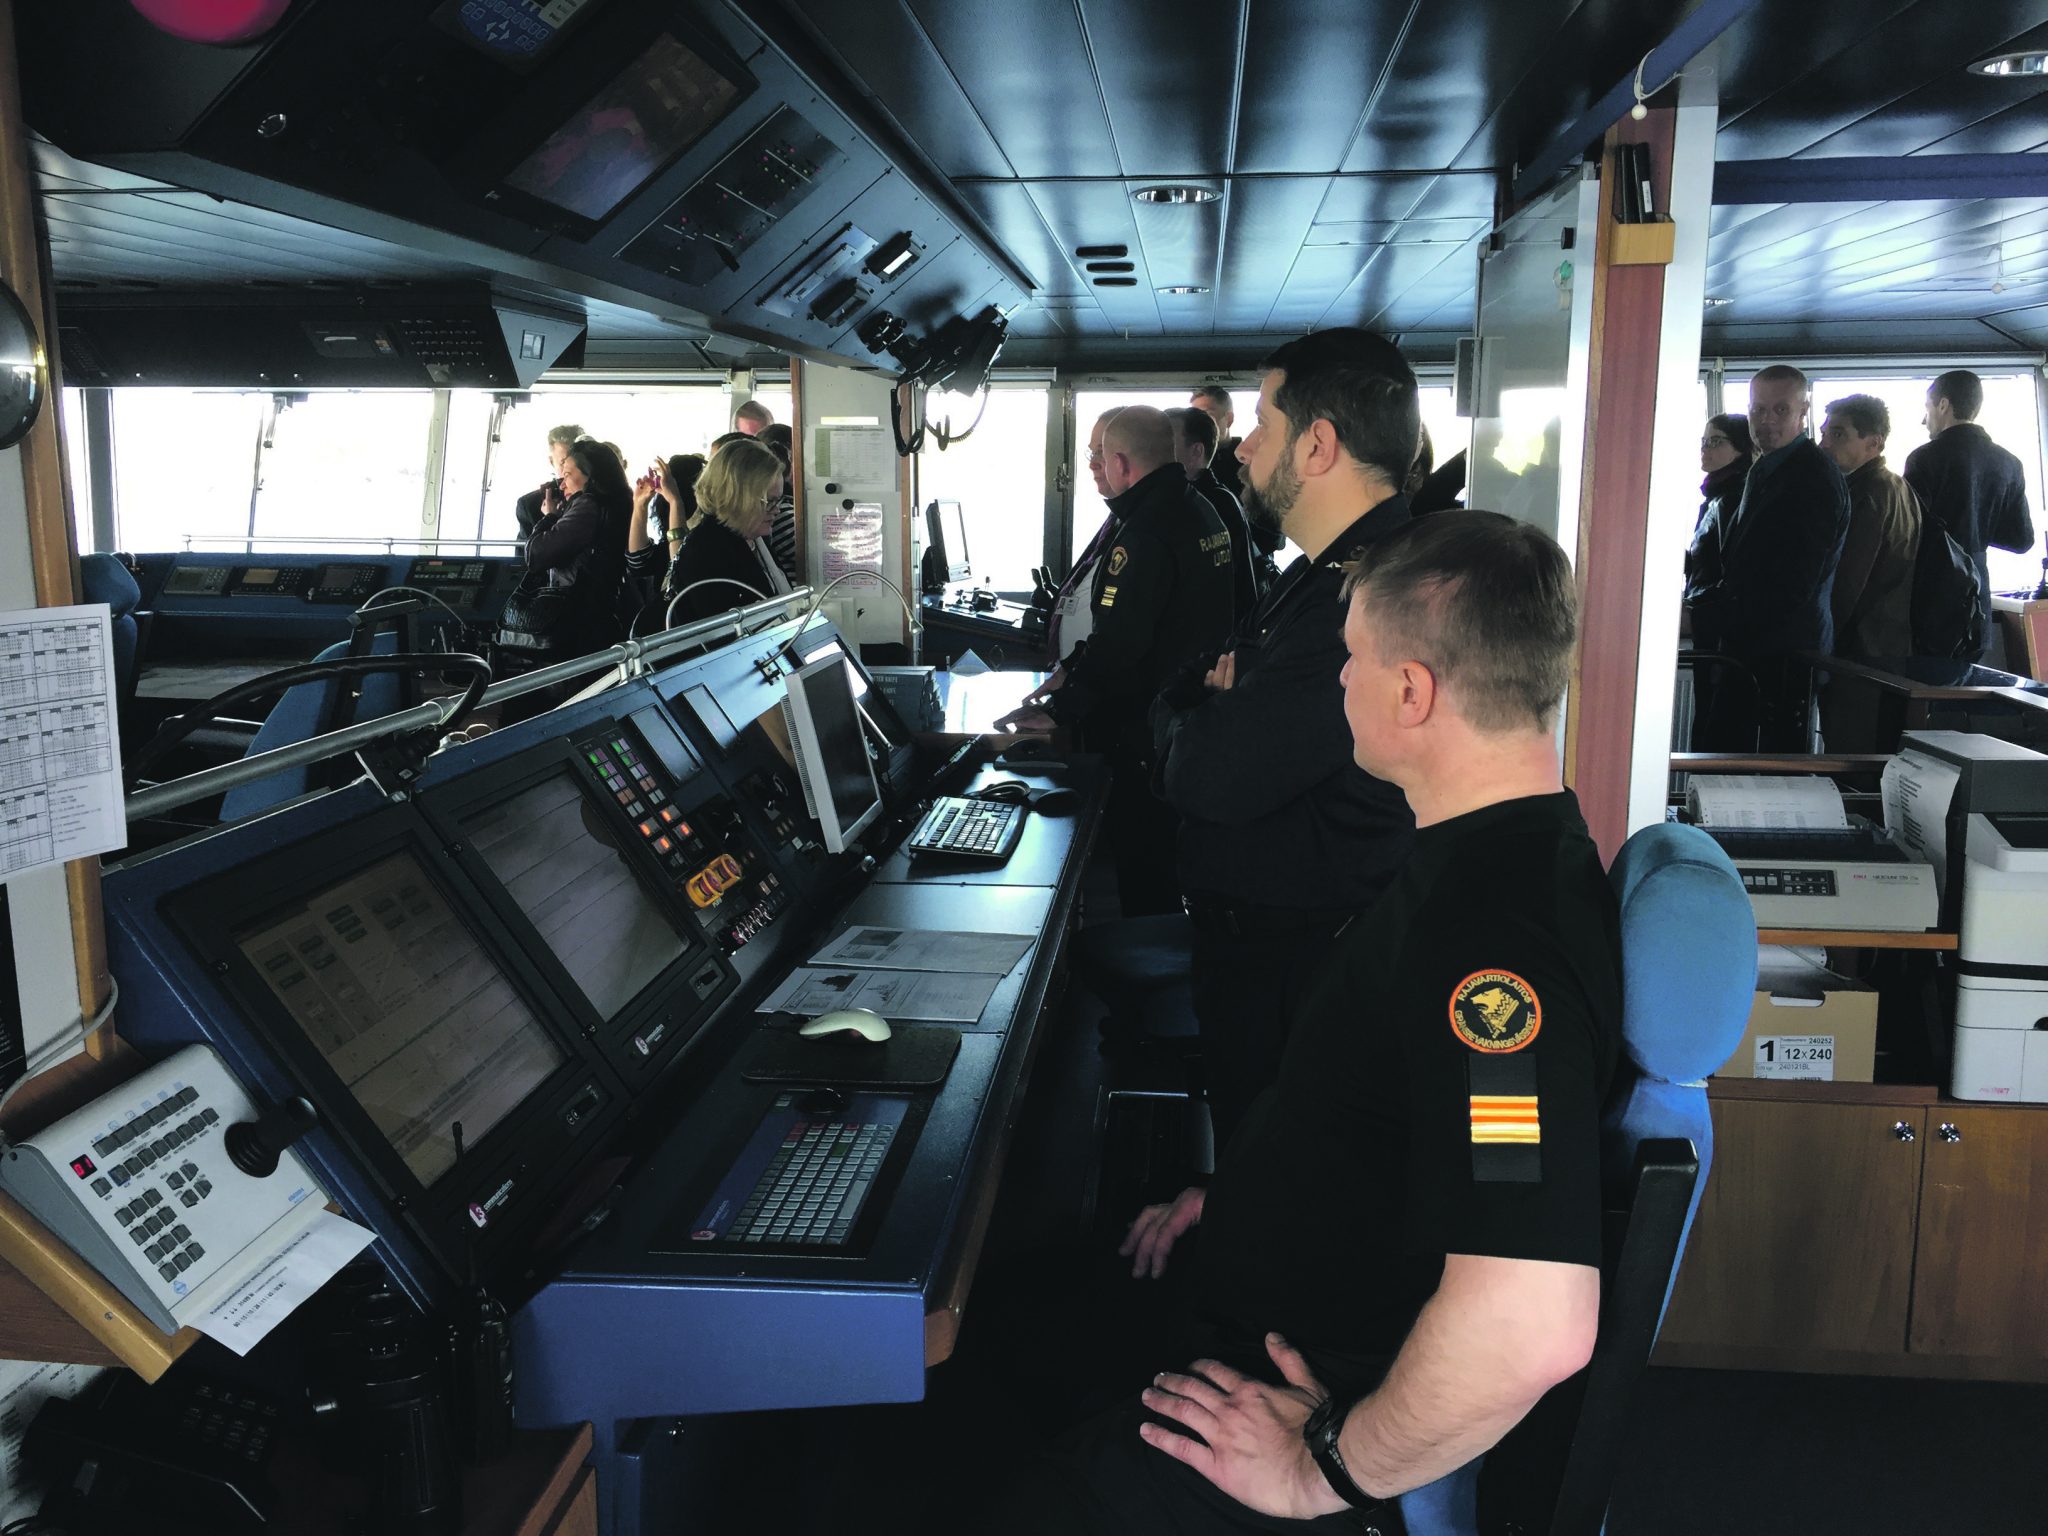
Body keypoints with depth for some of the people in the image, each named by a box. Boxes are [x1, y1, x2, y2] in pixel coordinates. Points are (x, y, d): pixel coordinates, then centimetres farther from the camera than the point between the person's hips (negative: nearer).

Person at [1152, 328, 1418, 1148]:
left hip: (1296, 965, -10)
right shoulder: (1322, 575, 10)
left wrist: (1183, 717, -6)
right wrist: (1216, 704, -9)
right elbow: (1182, 683, 14)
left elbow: (1208, 779, -28)